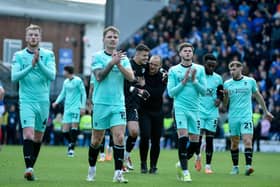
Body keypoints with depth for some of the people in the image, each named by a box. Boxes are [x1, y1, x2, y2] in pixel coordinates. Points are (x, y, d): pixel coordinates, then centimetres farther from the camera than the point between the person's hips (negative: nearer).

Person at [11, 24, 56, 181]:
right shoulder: (19, 56, 3)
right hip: (26, 101, -2)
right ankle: (28, 168, -24)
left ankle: (31, 168, 22)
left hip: (43, 101, 2)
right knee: (28, 134, -18)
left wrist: (39, 62, -22)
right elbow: (14, 77, -8)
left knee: (38, 137, 9)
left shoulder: (48, 55, 3)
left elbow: (52, 75, -9)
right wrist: (31, 66, -20)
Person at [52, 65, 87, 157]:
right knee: (65, 130, 1)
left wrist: (83, 107, -8)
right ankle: (70, 143, 24)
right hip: (67, 108, 6)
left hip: (76, 108, -6)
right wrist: (56, 102, 4)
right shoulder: (65, 82, 12)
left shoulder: (78, 81, -5)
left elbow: (83, 94, -3)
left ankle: (72, 148, -8)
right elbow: (63, 93, 20)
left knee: (74, 126, -13)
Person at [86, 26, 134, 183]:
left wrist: (119, 64, -17)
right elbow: (99, 76, -14)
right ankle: (92, 170, 25)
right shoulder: (98, 57, 0)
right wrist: (112, 62, -23)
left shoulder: (123, 58, 8)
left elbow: (131, 77, -4)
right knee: (97, 140, 6)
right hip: (101, 104, -2)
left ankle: (118, 173, -11)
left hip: (118, 105, 2)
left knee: (119, 137, -11)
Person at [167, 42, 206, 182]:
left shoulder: (199, 69, 8)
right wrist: (183, 81, -10)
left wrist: (194, 80, -10)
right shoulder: (174, 70, 4)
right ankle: (185, 171, -10)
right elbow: (171, 92, 0)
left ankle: (181, 164, 27)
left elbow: (203, 91, 5)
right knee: (183, 137, -17)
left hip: (194, 109, 3)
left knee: (195, 142, 2)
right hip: (180, 108, -3)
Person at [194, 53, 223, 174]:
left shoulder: (218, 78, 7)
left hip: (212, 113, 2)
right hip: (199, 111, -2)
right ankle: (198, 156, 20)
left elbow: (220, 93, 19)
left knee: (209, 139, 1)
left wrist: (219, 99, -2)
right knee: (198, 137, -10)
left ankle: (208, 165, 8)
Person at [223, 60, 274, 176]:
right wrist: (225, 96, -16)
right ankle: (235, 167, 16)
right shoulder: (227, 84, 4)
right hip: (233, 117, 2)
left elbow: (258, 96, 16)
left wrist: (265, 111, 21)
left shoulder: (250, 81, 3)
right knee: (234, 143, 6)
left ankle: (248, 166, -20)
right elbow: (225, 105, 6)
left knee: (247, 141, -15)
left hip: (246, 116, -2)